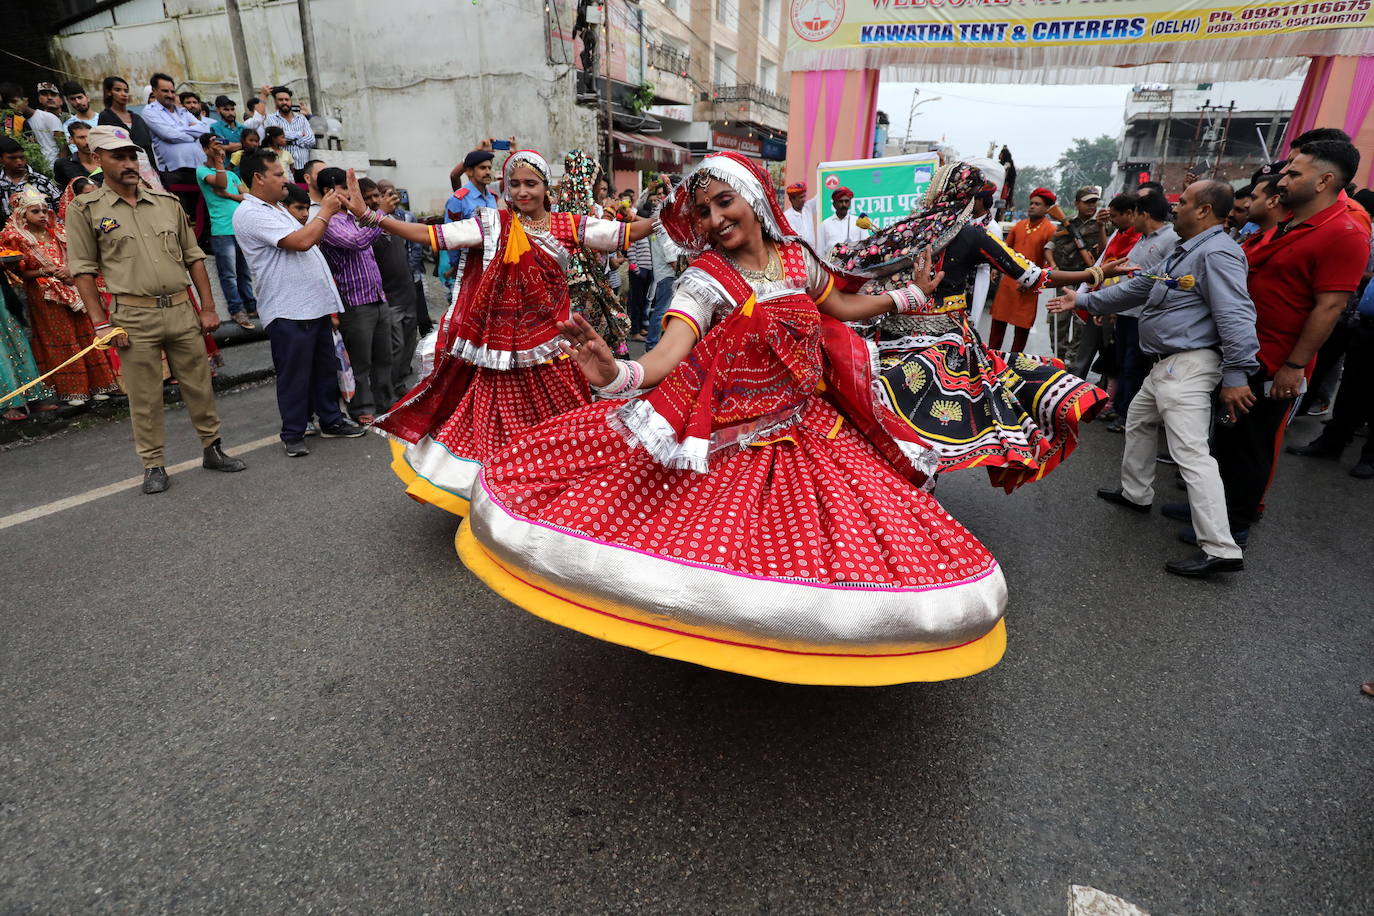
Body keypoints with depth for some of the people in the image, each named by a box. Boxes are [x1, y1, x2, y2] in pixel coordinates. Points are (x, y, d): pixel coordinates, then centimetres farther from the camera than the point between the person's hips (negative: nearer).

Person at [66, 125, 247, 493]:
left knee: (199, 385, 9)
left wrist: (208, 308, 6)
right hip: (134, 316, -2)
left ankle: (213, 449, 22)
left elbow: (194, 256, 11)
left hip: (182, 310, 3)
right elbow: (83, 269, -1)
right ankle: (153, 465, 15)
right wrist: (101, 323, -8)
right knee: (144, 396, 4)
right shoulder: (85, 209, 1)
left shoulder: (167, 202, 10)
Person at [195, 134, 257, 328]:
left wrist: (228, 195, -6)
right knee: (229, 274, -3)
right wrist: (218, 160, -13)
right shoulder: (202, 170, 4)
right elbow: (220, 183, -15)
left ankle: (251, 306, 17)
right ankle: (236, 310, 2)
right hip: (222, 231, -5)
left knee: (245, 272, 10)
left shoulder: (232, 174, 21)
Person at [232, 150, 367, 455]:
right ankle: (293, 435, 12)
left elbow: (313, 239, 27)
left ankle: (331, 421, 28)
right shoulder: (250, 214, -13)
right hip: (289, 312, -9)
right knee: (294, 375, 0)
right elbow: (301, 241, -21)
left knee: (326, 368, 15)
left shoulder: (277, 210, 20)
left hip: (316, 304, 9)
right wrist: (325, 211, -10)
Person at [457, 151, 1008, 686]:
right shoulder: (706, 279, -12)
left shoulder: (796, 259, 3)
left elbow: (840, 307, 23)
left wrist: (910, 295, 32)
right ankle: (727, 647, 25)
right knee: (725, 546, -6)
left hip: (812, 433, 5)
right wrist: (615, 374, -50)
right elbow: (668, 354, -29)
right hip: (729, 441, -4)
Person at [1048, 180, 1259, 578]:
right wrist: (1084, 300, 25)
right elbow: (1138, 287, 25)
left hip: (1188, 366, -11)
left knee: (1191, 453, -14)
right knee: (1138, 423, 26)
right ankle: (1135, 493, 43)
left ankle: (1220, 549, -13)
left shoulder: (1216, 252, -16)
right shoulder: (1183, 252, 18)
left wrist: (1236, 376, -25)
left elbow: (1236, 316, -22)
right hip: (1165, 364, 11)